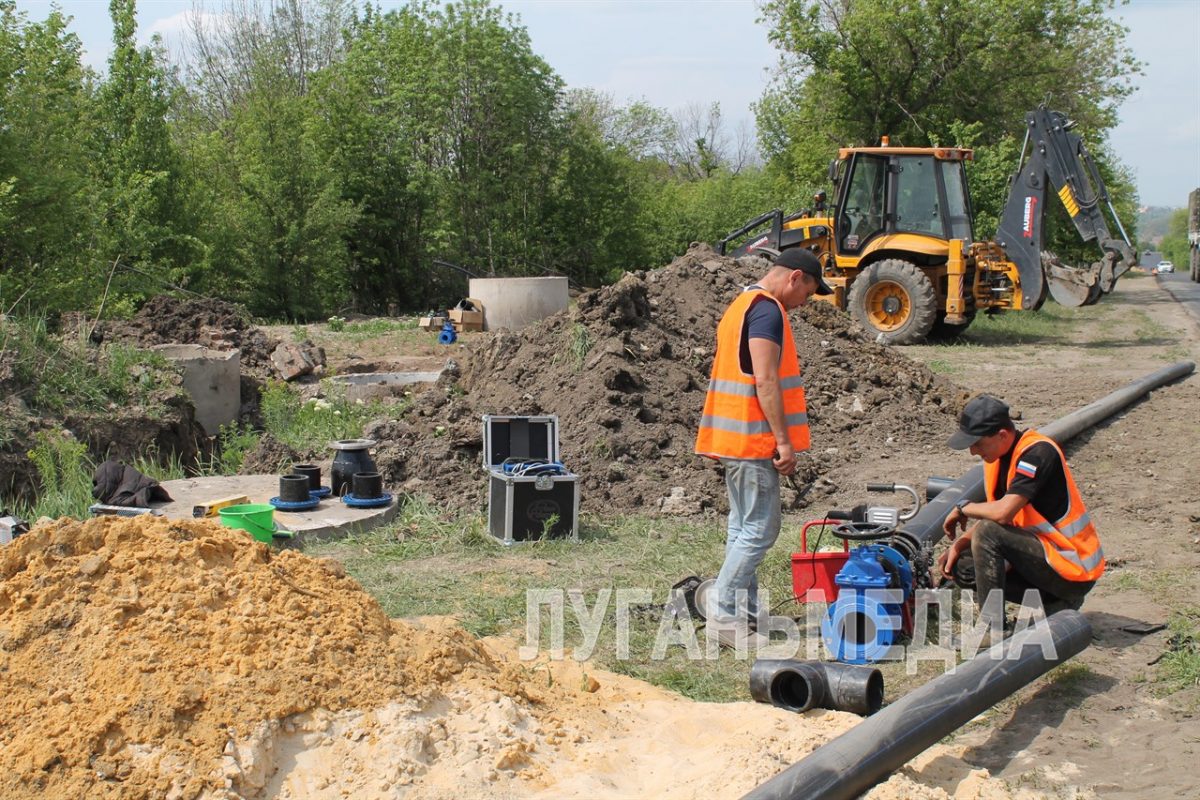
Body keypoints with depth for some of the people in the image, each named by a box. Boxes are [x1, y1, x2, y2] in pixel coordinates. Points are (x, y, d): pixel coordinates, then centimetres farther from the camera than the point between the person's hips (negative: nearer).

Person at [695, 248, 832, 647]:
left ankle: (745, 613, 17)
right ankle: (722, 614, -7)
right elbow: (765, 381, -21)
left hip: (731, 437, 11)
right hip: (753, 439, -11)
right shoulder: (767, 310, -14)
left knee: (743, 528, 13)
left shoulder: (741, 305, 19)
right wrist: (784, 440, -18)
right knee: (760, 529, -7)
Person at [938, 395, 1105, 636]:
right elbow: (993, 515, 11)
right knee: (961, 566, 3)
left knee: (987, 534, -25)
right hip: (1044, 552, 9)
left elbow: (1003, 512, -32)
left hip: (1073, 571, -9)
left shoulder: (1038, 452, -22)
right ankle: (1051, 603, 5)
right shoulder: (999, 455, 5)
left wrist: (963, 507, -14)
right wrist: (959, 545, -4)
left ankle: (992, 629, -17)